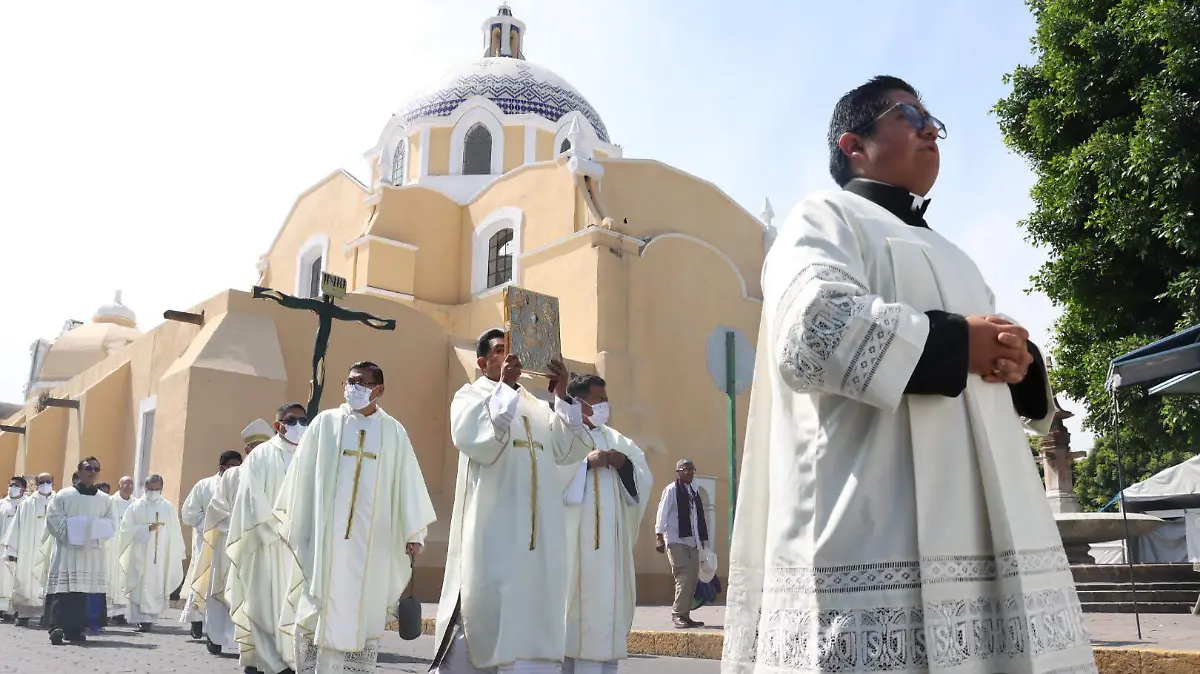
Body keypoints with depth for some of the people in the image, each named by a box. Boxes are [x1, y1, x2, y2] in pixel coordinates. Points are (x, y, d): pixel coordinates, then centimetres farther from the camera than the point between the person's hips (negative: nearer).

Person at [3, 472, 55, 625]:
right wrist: (12, 550, 1)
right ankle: (23, 614, 10)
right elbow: (17, 527, 7)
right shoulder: (26, 504, 7)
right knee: (25, 581, 2)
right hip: (28, 551, 1)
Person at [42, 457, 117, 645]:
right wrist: (70, 535, -14)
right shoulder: (64, 495, 5)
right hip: (66, 550, -3)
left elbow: (111, 524, 7)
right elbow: (53, 519, -3)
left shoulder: (104, 500, 12)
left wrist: (95, 534, -11)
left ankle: (76, 629, 6)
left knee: (84, 590, 1)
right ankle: (56, 627, -15)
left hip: (92, 552, 3)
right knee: (62, 590, -11)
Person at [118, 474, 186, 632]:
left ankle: (148, 618, 6)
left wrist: (176, 555, 4)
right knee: (140, 587, -5)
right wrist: (147, 528, -15)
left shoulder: (169, 508, 6)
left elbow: (174, 534, 7)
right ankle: (142, 619, -3)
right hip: (139, 553, -1)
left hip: (160, 555, 1)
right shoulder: (136, 507, 4)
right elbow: (126, 528, -4)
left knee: (157, 587, -1)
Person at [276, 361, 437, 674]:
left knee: (364, 611, 3)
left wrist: (414, 532, 0)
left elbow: (407, 482, 4)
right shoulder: (325, 423, 5)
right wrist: (291, 522, 7)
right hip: (325, 533, 0)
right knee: (319, 609, 1)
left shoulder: (394, 432, 6)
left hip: (372, 537, 0)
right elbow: (302, 475, 8)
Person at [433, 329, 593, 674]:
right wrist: (504, 387, -17)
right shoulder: (470, 396, 4)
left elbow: (567, 451, 8)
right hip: (492, 529, -5)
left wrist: (562, 396, -2)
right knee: (481, 609, -2)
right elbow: (478, 442, -16)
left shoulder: (534, 404, 19)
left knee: (534, 619, 3)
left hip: (537, 534, 5)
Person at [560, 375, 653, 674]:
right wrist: (586, 463, -15)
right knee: (572, 601, -8)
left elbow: (643, 477, 14)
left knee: (606, 601, 2)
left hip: (608, 540, 6)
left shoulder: (614, 438, 20)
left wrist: (624, 464, -5)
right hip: (571, 538, -5)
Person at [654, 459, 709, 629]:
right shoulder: (671, 490, -4)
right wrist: (659, 537, -14)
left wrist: (703, 538, 13)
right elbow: (662, 514, -8)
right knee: (684, 577, -12)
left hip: (692, 541, 7)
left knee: (692, 579, 5)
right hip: (676, 541, -7)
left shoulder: (694, 492, 16)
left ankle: (685, 614, 12)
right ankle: (678, 614, -4)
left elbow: (700, 517, 16)